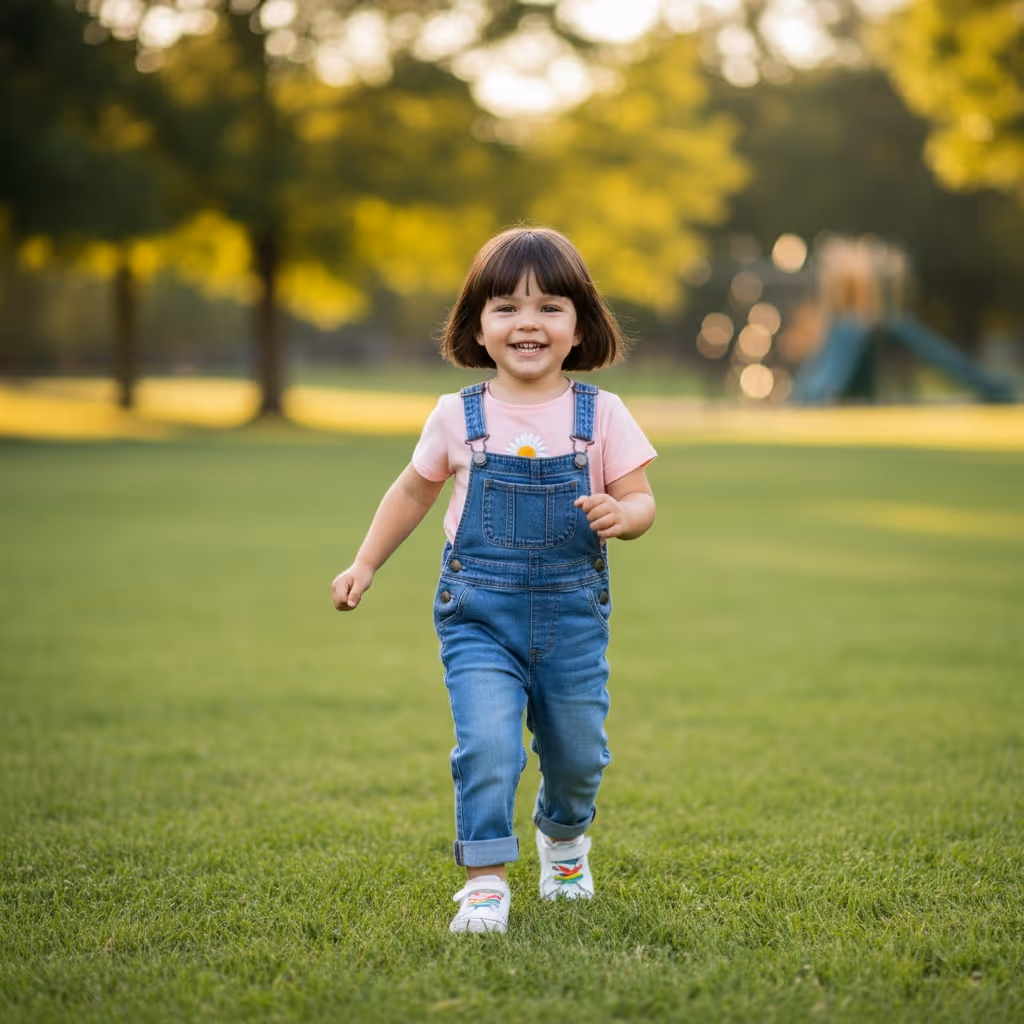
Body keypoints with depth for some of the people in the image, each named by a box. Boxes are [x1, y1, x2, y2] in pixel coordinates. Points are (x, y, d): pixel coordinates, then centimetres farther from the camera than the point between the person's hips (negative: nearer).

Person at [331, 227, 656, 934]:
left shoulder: (601, 414, -1)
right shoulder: (459, 417, 0)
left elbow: (641, 500, 1)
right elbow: (414, 492, 15)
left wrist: (622, 515, -23)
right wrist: (365, 565, 12)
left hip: (572, 615, 1)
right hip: (479, 611, -1)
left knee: (578, 750, 11)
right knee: (487, 742, -17)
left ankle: (564, 836, 43)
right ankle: (485, 879, -5)